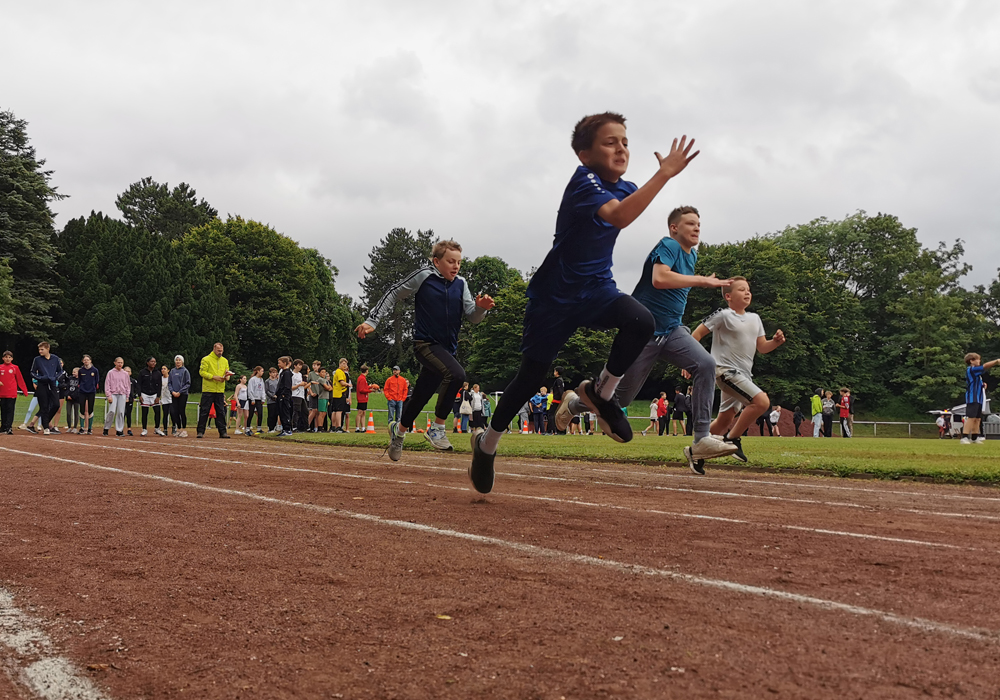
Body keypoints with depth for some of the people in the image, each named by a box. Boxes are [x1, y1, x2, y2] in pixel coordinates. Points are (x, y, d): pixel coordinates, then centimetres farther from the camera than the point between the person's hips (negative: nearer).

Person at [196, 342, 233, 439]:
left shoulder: (225, 361, 15)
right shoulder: (206, 359, -1)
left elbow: (227, 375, 17)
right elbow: (202, 372, -8)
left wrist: (226, 376, -7)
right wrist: (213, 377, -18)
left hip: (220, 391, 4)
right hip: (208, 390, -4)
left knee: (221, 412, 4)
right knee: (204, 411, -2)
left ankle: (222, 432, 6)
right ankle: (200, 431, 3)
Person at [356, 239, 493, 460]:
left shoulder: (460, 284, 7)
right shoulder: (424, 276, -7)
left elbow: (472, 316, 5)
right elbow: (394, 293, 0)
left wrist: (480, 307, -18)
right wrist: (372, 320, -5)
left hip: (447, 349, 6)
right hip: (425, 343, -6)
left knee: (420, 397, 15)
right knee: (456, 374, -30)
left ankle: (399, 430, 41)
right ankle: (437, 428, -18)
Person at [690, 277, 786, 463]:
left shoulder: (754, 318, 13)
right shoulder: (723, 315, -9)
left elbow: (762, 347, 17)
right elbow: (697, 334, -8)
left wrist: (776, 342, -4)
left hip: (744, 374, 8)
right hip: (726, 370, -8)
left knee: (725, 420, 12)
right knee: (762, 401, -23)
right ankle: (732, 439, -12)